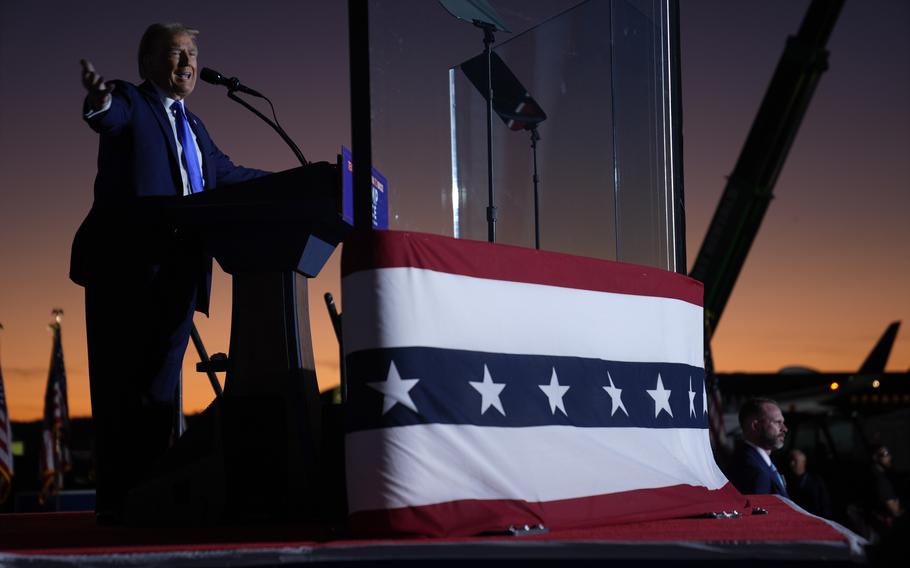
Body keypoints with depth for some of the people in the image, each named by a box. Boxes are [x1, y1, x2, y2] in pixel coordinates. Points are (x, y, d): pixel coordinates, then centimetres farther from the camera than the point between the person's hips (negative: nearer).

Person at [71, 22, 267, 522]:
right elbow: (110, 119, -20)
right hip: (126, 267, -7)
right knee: (123, 384, -7)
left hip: (178, 273, 7)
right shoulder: (129, 102, 3)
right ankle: (116, 499, -6)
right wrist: (98, 101, -45)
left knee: (161, 387, 5)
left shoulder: (192, 125, 25)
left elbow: (225, 172, 33)